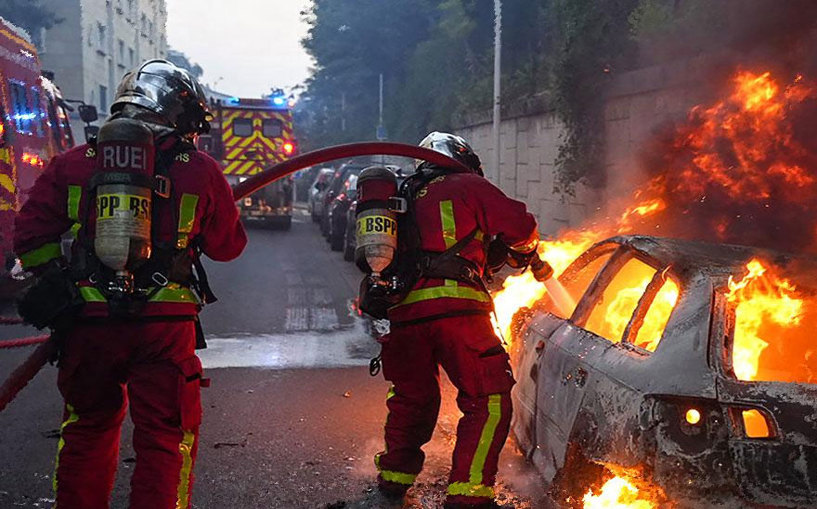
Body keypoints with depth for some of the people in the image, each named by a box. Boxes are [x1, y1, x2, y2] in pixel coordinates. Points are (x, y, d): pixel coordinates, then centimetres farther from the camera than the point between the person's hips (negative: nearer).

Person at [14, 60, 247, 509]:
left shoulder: (73, 164, 4)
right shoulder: (200, 170, -2)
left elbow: (30, 239, 3)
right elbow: (227, 246, 7)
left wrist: (59, 281, 15)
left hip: (88, 321, 3)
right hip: (165, 324, -3)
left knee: (87, 430, 22)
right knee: (165, 440, 9)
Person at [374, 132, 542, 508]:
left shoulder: (406, 199, 29)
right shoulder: (467, 185, 11)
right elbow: (519, 225, 2)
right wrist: (526, 252, 25)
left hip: (402, 311, 7)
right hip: (453, 305, -6)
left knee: (412, 397, 24)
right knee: (489, 401, 2)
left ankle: (394, 478, 35)